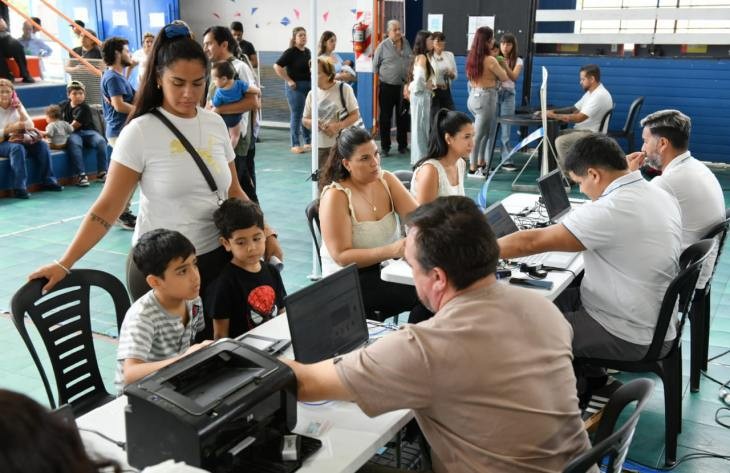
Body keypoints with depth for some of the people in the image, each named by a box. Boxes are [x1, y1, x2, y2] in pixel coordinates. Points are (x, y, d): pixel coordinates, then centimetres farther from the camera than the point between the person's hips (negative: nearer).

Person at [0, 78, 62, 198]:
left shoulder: (16, 106, 8)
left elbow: (30, 126, 0)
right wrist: (10, 129, -28)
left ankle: (48, 181, -11)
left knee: (42, 144, -18)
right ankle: (19, 188, -39)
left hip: (18, 139, 5)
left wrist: (20, 111, -11)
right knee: (17, 148, -36)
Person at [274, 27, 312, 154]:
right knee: (296, 116, -2)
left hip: (309, 85, 7)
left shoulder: (307, 51, 10)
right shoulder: (290, 52, -10)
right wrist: (289, 80, -15)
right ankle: (295, 145, 6)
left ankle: (308, 142, 23)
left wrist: (312, 81, 11)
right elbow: (277, 66, -16)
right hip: (296, 87, -7)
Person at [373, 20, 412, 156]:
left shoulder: (406, 44, 6)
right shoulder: (383, 46, -6)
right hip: (387, 87, -3)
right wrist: (381, 77, 3)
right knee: (385, 118, 2)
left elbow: (412, 62, 13)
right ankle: (385, 147, 10)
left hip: (403, 87, 3)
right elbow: (375, 65, 1)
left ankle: (402, 145, 22)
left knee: (403, 118, 11)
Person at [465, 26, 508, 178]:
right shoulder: (490, 60, -16)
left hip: (474, 96, 8)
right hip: (485, 98, -8)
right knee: (479, 134, -1)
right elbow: (504, 77, -4)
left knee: (485, 132, 20)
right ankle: (473, 169, 5)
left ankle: (481, 163, 25)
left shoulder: (472, 57, 5)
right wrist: (499, 66, 15)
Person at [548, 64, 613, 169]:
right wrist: (553, 111, 2)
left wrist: (554, 116, -20)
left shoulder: (600, 95, -21)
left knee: (560, 141, -24)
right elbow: (574, 109, 18)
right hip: (582, 130, 11)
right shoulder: (590, 93, 13)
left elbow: (578, 118, -26)